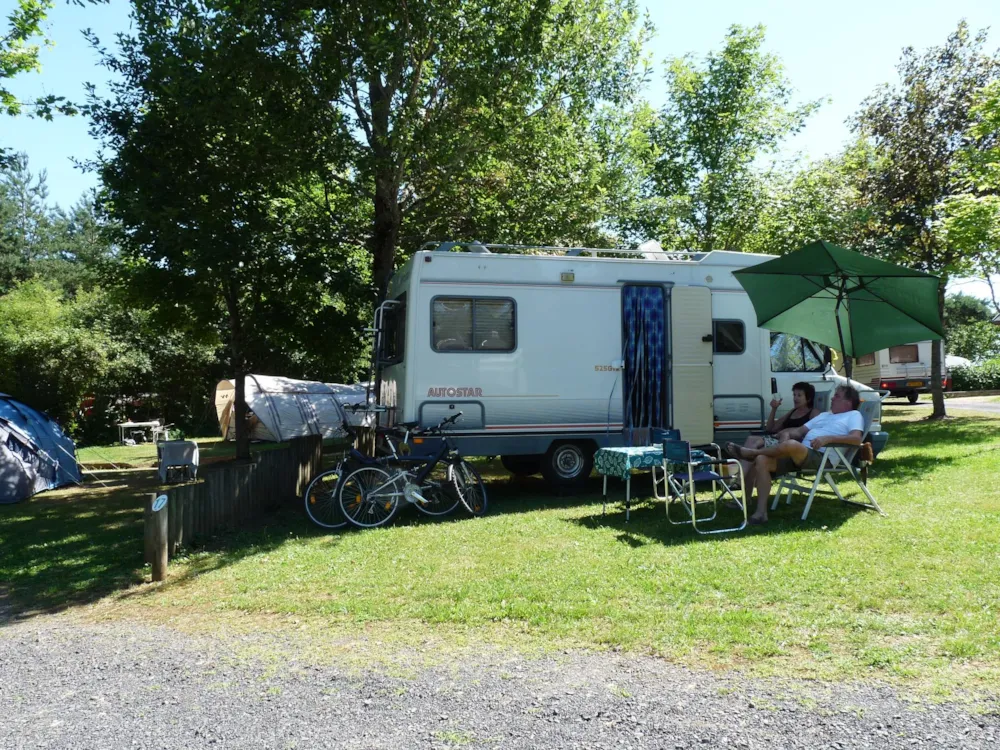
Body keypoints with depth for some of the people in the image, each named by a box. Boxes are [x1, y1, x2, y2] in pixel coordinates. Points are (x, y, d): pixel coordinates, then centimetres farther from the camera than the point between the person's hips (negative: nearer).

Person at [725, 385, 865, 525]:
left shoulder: (854, 415, 13)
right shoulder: (825, 415, 35)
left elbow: (856, 438, -7)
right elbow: (800, 431, 30)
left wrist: (828, 438, -20)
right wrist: (787, 433, 6)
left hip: (821, 457, -8)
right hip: (800, 454, 8)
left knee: (791, 445, -39)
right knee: (761, 460, -15)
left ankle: (751, 452, -12)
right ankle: (761, 512, -19)